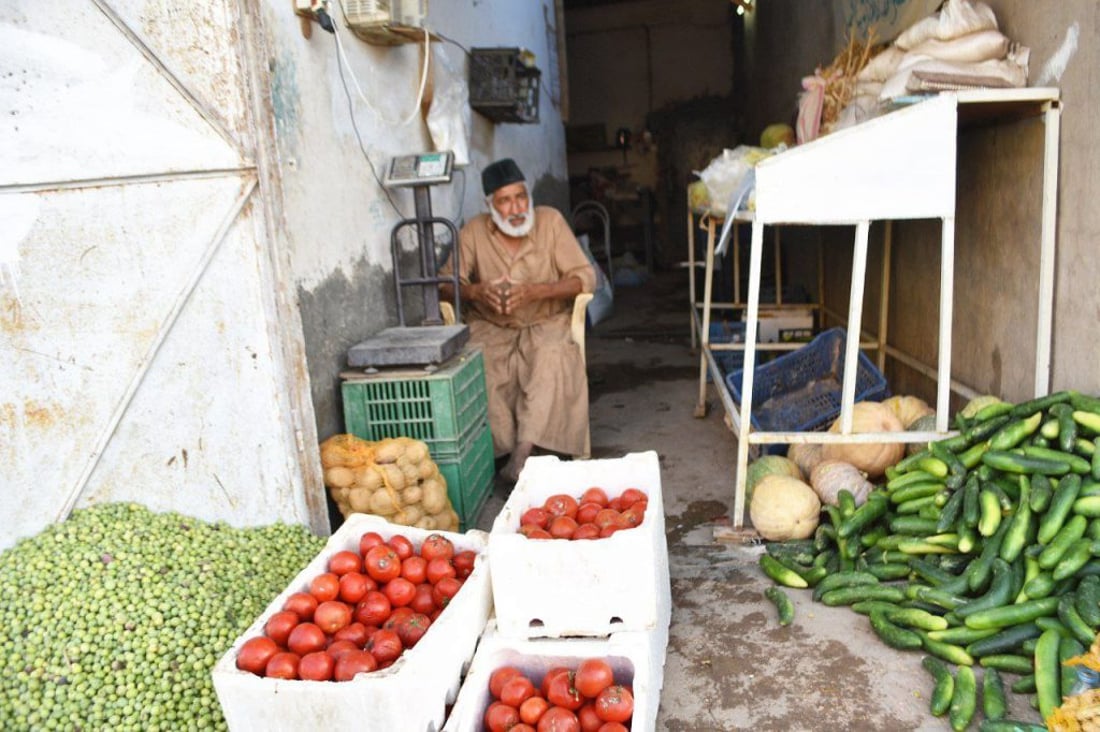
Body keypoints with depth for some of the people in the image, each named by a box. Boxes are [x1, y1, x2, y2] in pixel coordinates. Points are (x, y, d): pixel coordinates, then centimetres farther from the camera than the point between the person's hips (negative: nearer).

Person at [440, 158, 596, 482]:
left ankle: (522, 451, -32)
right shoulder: (474, 231, -2)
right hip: (490, 328, 2)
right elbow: (446, 283, 2)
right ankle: (506, 449, -19)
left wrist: (534, 291, -25)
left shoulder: (550, 220, -7)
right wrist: (476, 291, -21)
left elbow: (585, 278, -10)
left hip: (546, 323, -1)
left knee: (551, 356, -35)